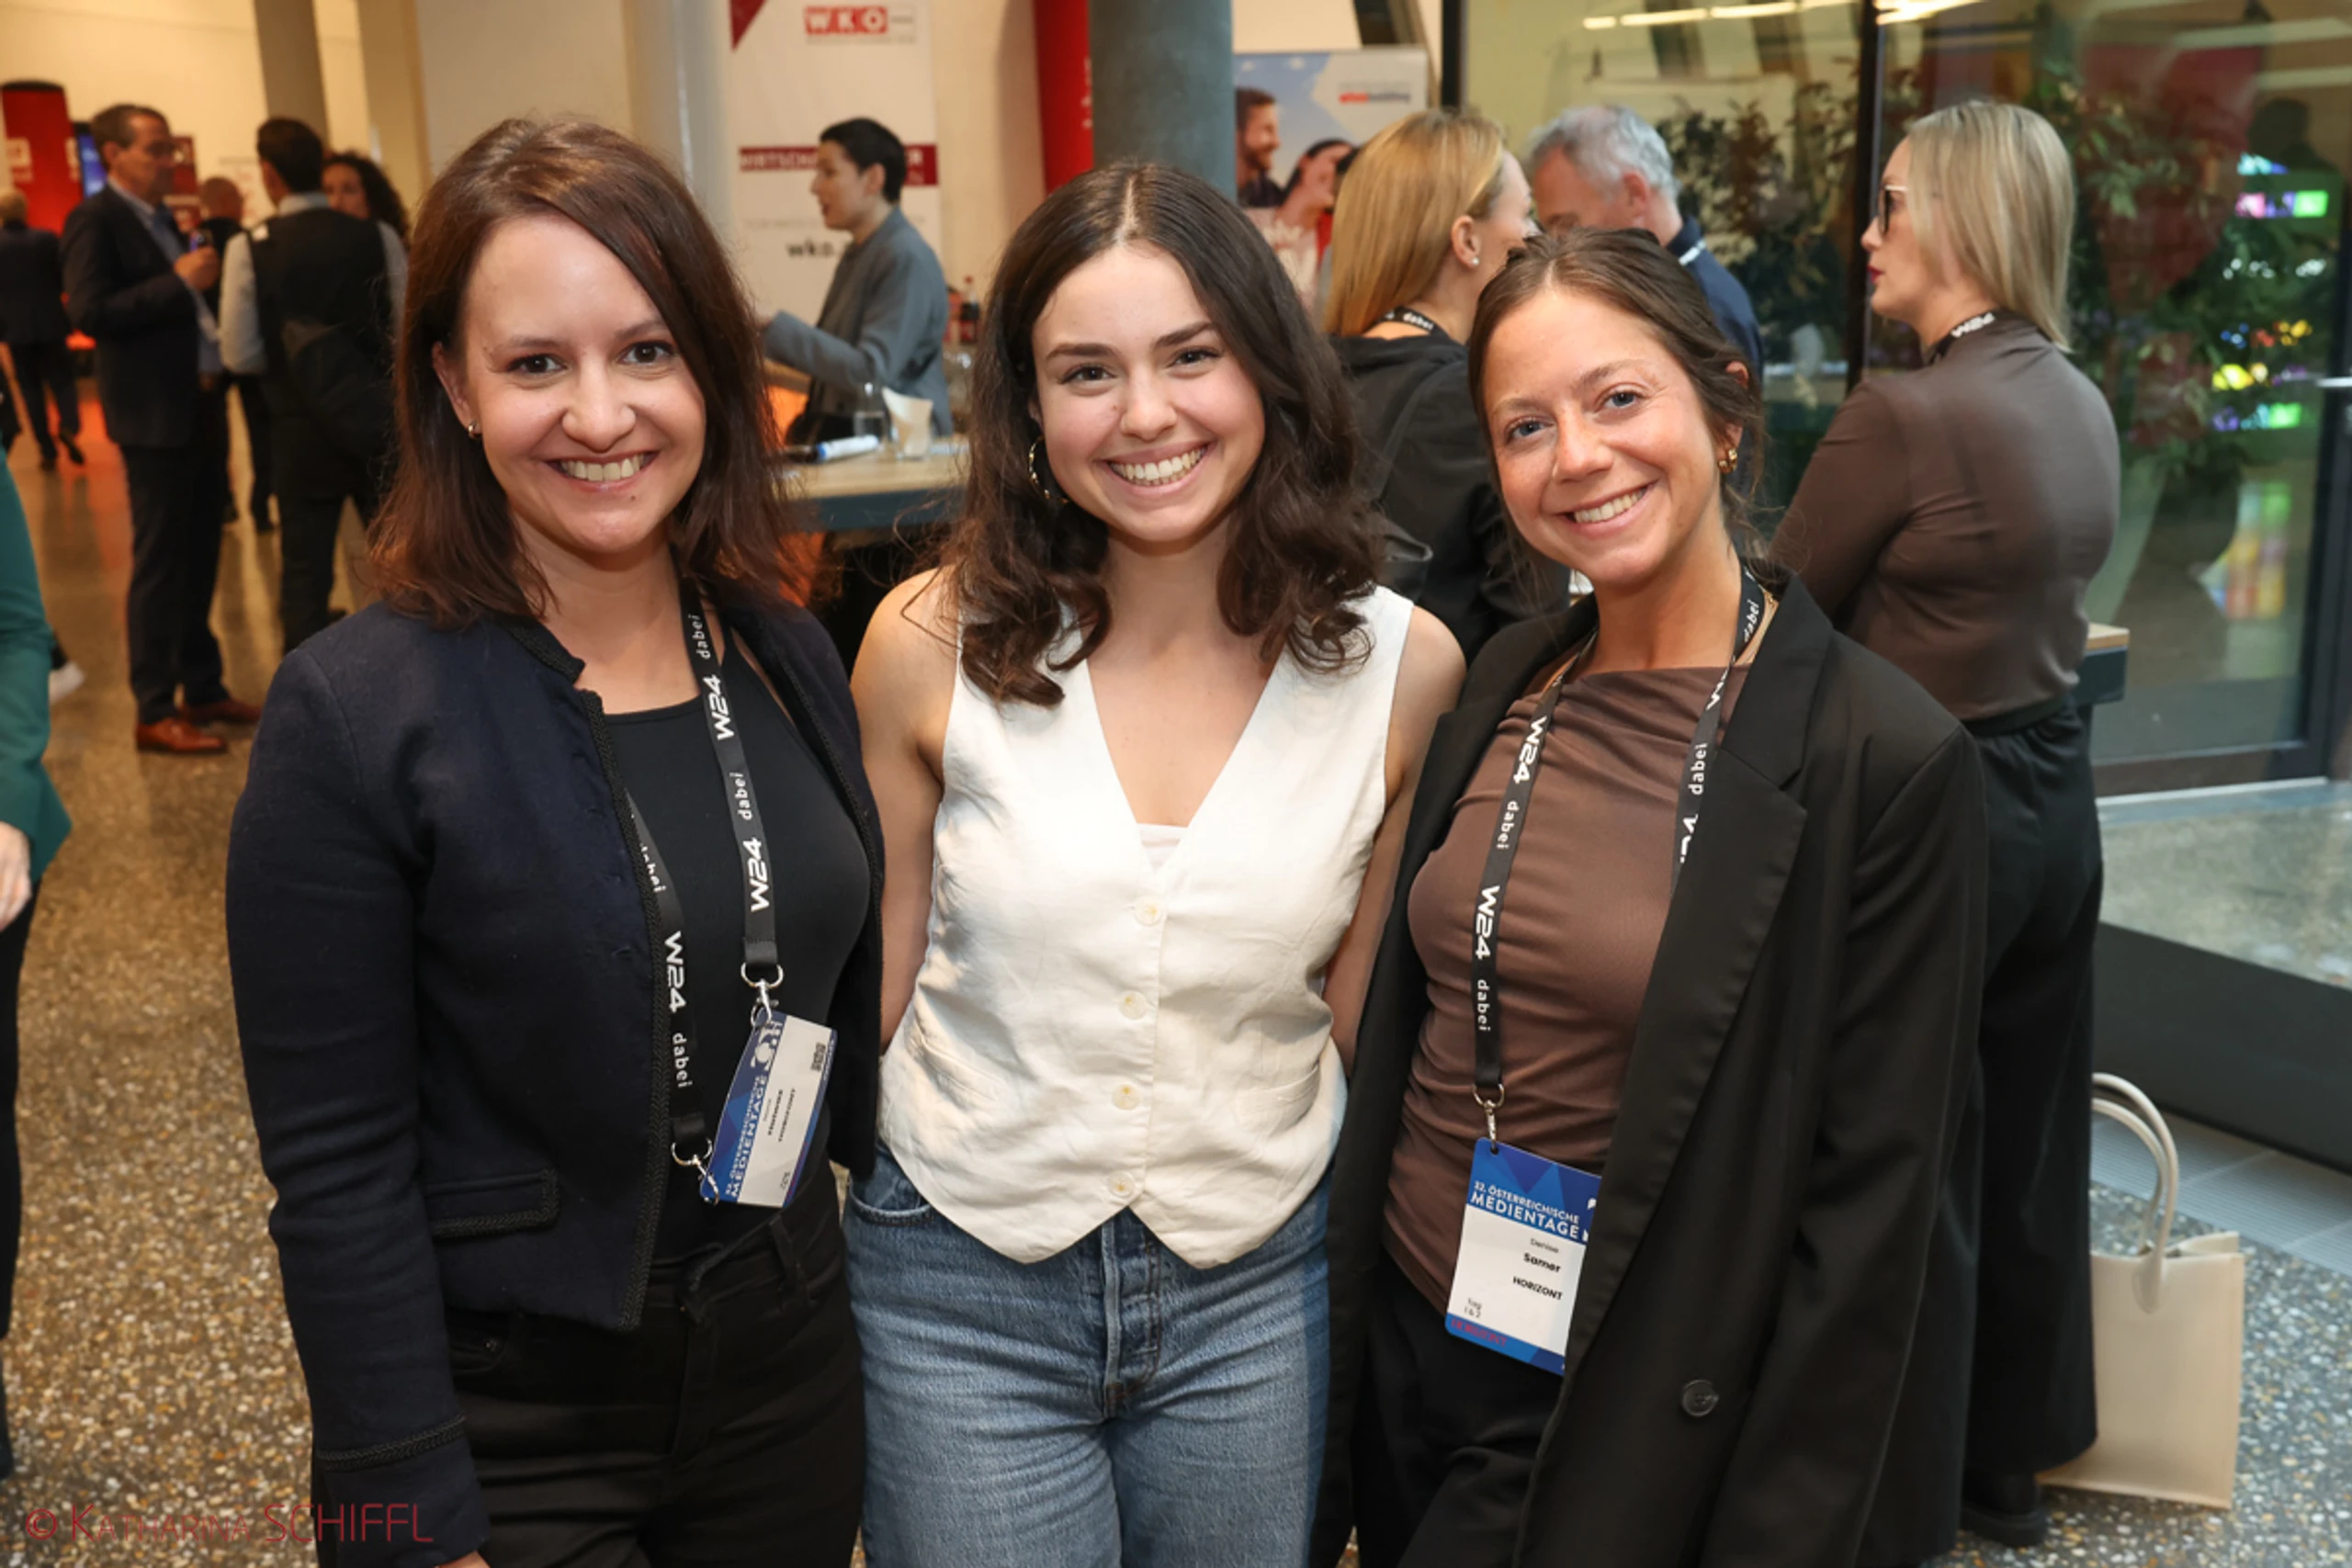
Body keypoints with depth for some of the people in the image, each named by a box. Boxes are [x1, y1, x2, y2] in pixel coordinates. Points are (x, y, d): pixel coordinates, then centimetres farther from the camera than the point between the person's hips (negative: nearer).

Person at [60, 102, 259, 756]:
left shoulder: (160, 220, 16)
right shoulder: (94, 222, -10)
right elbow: (90, 312, -20)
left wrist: (204, 286, 5)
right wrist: (178, 282, -23)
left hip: (202, 406, 8)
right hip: (155, 414, -8)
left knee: (200, 558, 14)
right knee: (160, 563, -4)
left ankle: (202, 690, 25)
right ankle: (155, 713, 3)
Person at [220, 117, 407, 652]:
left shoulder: (248, 248, -8)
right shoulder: (378, 237, -6)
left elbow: (241, 354, -5)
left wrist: (290, 357, 12)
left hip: (304, 431, -1)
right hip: (381, 427, 1)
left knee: (305, 575, 9)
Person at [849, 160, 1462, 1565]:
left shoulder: (1404, 667, -8)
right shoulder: (934, 644, -9)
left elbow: (1366, 1008, 3)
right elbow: (874, 972, 1)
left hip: (1254, 1295, 1)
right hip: (962, 1289, -1)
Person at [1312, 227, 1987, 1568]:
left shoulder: (1885, 757, -17)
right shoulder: (1506, 682, 0)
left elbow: (1869, 1204, -14)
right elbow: (1405, 1034, 8)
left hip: (1629, 1419, -5)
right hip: (1403, 1349, 5)